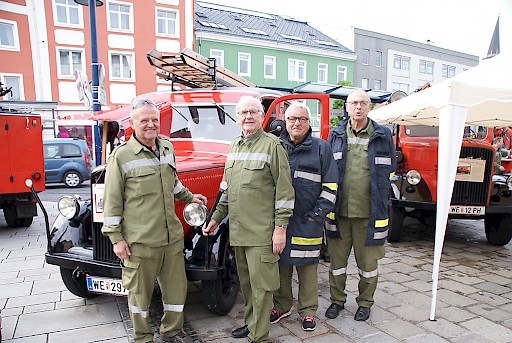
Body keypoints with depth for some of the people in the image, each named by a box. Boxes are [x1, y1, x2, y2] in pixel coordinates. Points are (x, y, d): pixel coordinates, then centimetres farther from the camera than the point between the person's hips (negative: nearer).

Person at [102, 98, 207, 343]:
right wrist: (116, 237, -8)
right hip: (139, 240, -5)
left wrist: (188, 197, 28)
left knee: (176, 286, 15)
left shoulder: (167, 148, 9)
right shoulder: (121, 155, -9)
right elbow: (112, 201, -7)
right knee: (140, 291, 10)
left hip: (172, 236, 6)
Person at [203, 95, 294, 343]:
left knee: (260, 285, 1)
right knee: (245, 282, 18)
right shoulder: (235, 146, 14)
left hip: (262, 232, -6)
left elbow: (284, 189, -10)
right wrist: (216, 218, 20)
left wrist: (280, 228, -13)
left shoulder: (272, 145, -7)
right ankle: (250, 323, 35)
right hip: (237, 230, 7)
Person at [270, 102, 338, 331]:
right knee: (281, 263, 13)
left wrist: (317, 215, -6)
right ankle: (282, 306, 32)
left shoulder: (321, 148, 0)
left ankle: (308, 311, 25)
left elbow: (330, 186, 1)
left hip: (307, 221, -2)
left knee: (307, 266, 7)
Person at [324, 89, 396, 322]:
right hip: (339, 210, 1)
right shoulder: (336, 135, 6)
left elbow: (389, 170, 10)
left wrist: (380, 203, 5)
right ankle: (337, 299, 32)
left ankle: (365, 302, 32)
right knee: (337, 258, 12)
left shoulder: (382, 136, 3)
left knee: (368, 260, 11)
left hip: (368, 212, -1)